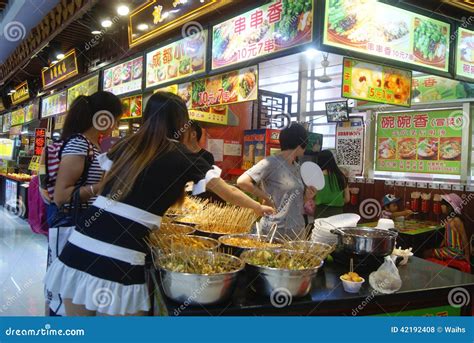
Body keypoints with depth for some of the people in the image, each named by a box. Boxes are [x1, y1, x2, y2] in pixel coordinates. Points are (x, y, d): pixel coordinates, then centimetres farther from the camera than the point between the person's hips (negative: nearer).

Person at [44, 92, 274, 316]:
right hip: (120, 259, -5)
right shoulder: (183, 157, 1)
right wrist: (260, 208, 30)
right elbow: (229, 193, 12)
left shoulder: (126, 145, 12)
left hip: (80, 245, 5)